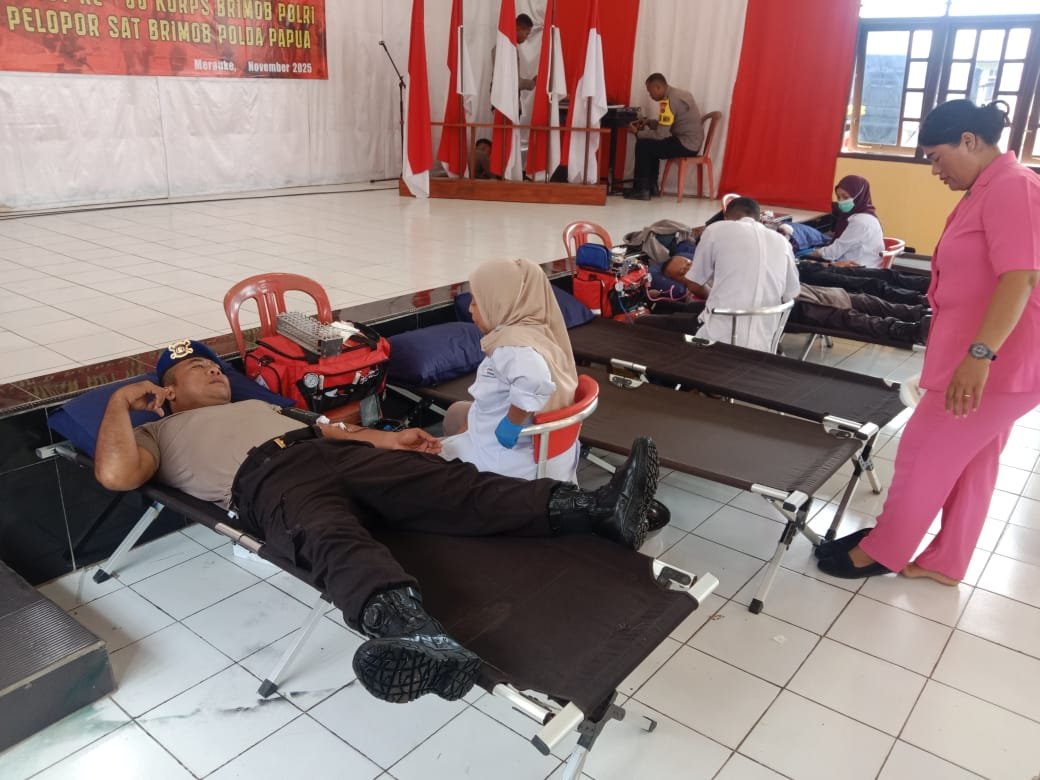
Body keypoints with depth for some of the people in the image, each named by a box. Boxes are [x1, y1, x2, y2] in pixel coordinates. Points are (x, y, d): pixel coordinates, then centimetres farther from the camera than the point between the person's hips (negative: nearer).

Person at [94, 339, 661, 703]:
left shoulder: (255, 403, 42)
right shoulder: (159, 433, 27)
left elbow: (328, 427, 30)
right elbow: (115, 474, 5)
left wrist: (383, 439, 13)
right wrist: (121, 400, 15)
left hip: (335, 456, 6)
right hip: (267, 481, -5)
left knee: (451, 483, -20)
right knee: (333, 537, -41)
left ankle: (591, 508, -36)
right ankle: (404, 627, -72)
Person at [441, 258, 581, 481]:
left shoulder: (510, 344, -27)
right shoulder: (533, 331, 1)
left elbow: (535, 380, -49)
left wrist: (509, 426, -32)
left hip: (514, 460, -9)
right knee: (457, 412, 27)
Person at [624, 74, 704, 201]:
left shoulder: (669, 101, -18)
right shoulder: (677, 94, 12)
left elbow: (661, 134, -20)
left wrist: (637, 133, -7)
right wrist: (649, 122, 10)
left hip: (686, 145, -10)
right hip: (691, 143, 10)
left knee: (643, 146, -9)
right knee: (651, 144, 23)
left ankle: (642, 189, -6)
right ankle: (651, 185, 23)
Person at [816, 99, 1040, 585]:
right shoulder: (988, 190, 14)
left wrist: (980, 353, -34)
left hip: (999, 364, -10)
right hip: (989, 360, 10)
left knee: (923, 452, 1)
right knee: (972, 464, 16)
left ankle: (884, 551, 16)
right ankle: (945, 561, 28)